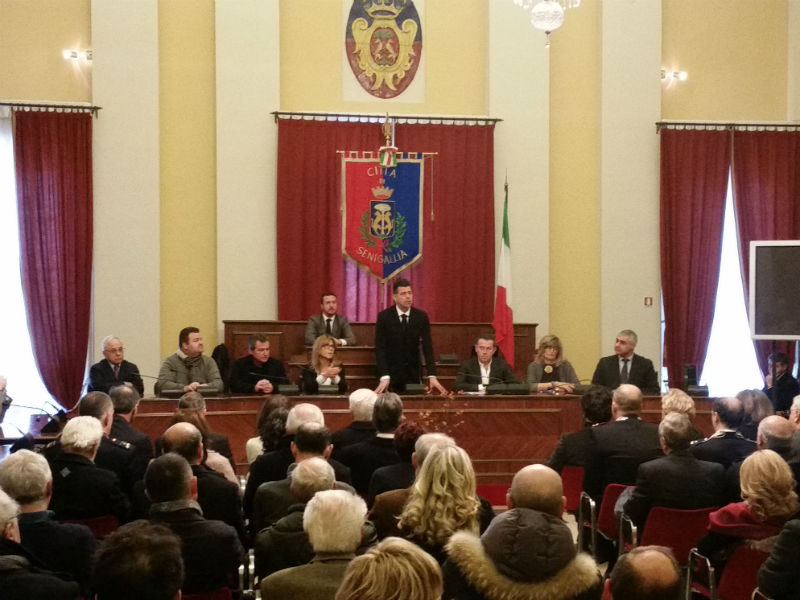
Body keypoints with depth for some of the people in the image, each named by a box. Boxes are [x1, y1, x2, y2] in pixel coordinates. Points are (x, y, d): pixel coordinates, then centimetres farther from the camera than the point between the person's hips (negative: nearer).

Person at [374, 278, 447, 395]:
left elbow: (427, 347, -8)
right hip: (391, 372, -2)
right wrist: (384, 377, -26)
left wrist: (432, 376, -20)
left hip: (414, 373, 2)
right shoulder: (384, 316, -9)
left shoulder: (421, 317, -3)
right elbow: (380, 349, -14)